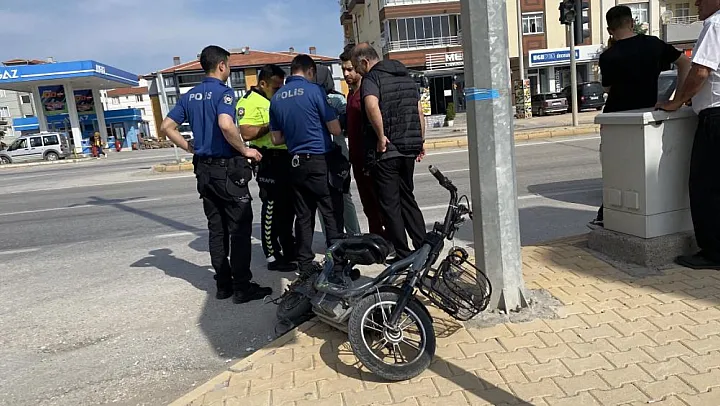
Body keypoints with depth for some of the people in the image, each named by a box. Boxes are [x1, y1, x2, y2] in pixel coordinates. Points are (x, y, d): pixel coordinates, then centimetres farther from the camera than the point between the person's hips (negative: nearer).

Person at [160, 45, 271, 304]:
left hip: (203, 169, 8)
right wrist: (245, 150, -17)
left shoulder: (190, 96, 11)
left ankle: (223, 284, 18)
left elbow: (167, 127, 11)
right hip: (227, 168, -8)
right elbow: (226, 125, -29)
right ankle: (242, 287, 2)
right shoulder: (223, 92, -11)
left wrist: (189, 148, 14)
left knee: (216, 229, 12)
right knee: (240, 228, -1)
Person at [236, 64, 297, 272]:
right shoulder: (249, 101, -10)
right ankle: (273, 257, 9)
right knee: (272, 208, -2)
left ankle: (289, 249, 30)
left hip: (287, 158, 9)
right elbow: (246, 133, -23)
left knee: (289, 206, 16)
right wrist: (273, 124, -21)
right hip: (269, 161, -9)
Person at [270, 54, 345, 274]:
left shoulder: (276, 98, 8)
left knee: (303, 216, 11)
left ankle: (305, 267, 17)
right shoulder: (313, 90, -10)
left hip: (296, 163, 6)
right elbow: (335, 130, -9)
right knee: (332, 214, 3)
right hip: (320, 161, -6)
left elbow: (276, 139, 11)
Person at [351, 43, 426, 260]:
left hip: (385, 151, -7)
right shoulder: (406, 76, 15)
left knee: (389, 204, 2)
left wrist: (381, 136, -23)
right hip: (409, 149, 8)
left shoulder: (371, 78, -9)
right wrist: (420, 140, 21)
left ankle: (403, 255, 8)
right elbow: (419, 111, 17)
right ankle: (425, 247, 20)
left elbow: (372, 105, -31)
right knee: (407, 198, 19)